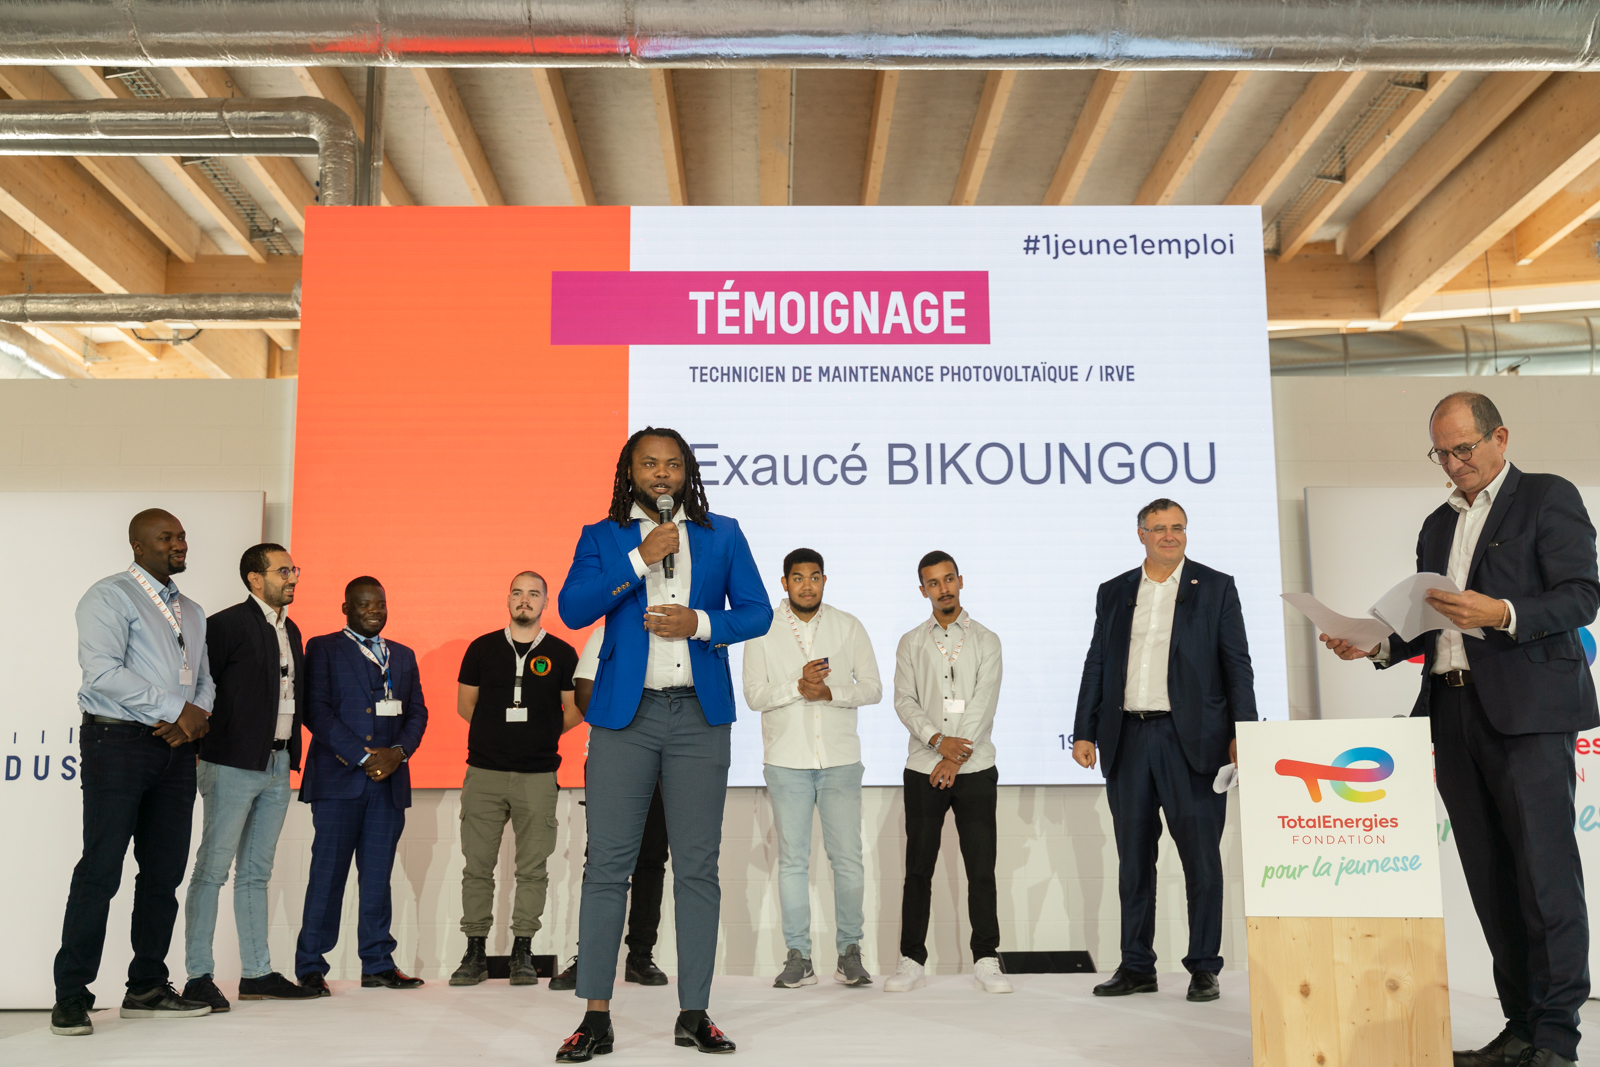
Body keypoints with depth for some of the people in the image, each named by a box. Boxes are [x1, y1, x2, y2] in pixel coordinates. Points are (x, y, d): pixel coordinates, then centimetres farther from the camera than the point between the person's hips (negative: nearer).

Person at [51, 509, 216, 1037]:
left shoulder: (192, 611, 20)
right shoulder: (110, 596, -3)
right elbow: (102, 671, -15)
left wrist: (197, 714, -3)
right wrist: (175, 708, -14)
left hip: (176, 749, 7)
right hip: (118, 741, -7)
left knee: (165, 873, 7)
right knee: (100, 870, -6)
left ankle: (147, 989, 17)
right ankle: (71, 997, 3)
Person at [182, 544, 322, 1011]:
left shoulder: (290, 630, 16)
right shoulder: (227, 624, -8)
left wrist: (292, 748, 12)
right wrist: (206, 746, -10)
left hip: (277, 766, 8)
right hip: (234, 765, -8)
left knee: (256, 873, 12)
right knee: (212, 870, -2)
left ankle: (257, 973, 18)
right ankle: (199, 977, 5)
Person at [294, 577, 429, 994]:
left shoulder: (403, 656, 18)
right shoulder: (323, 649, 4)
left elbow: (417, 712, 14)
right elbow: (316, 711, -6)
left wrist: (398, 752, -5)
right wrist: (363, 757, -12)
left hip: (390, 780, 4)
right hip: (338, 779, -4)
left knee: (378, 877, 7)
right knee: (328, 875, -3)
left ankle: (378, 963, 13)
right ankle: (310, 967, 5)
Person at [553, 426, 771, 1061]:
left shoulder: (722, 535, 13)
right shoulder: (601, 538, 10)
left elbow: (757, 612, 8)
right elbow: (573, 610, -4)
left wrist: (698, 622, -9)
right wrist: (641, 558, -11)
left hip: (700, 715, 1)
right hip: (624, 714, -1)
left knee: (698, 866, 3)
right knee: (607, 865, -2)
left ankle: (694, 1013, 12)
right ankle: (596, 1016, 6)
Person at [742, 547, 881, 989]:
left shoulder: (848, 626, 5)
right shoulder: (762, 630, 2)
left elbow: (872, 687, 2)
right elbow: (754, 695, -4)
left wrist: (829, 692, -14)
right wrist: (798, 686, -20)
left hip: (841, 759, 1)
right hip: (786, 761, -1)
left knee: (848, 858, 2)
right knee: (792, 860, 3)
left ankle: (850, 952, 14)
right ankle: (798, 957, 11)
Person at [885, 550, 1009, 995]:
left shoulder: (985, 641, 5)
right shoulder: (911, 643, 10)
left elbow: (983, 702, -5)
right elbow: (904, 701, 0)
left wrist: (956, 758, -14)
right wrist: (938, 740, -16)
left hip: (975, 768, -1)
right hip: (923, 769, 1)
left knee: (982, 868, 0)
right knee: (918, 870, 3)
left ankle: (986, 961, 8)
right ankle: (912, 961, 10)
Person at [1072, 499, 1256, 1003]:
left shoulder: (1215, 587, 6)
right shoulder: (1114, 593, 14)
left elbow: (1237, 665, 2)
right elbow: (1096, 665, 13)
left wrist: (1241, 733, -6)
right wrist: (1085, 732, 6)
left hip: (1191, 739, -3)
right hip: (1128, 739, 3)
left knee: (1200, 857, 1)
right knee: (1134, 858, 8)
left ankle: (1204, 967, 12)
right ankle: (1136, 966, 17)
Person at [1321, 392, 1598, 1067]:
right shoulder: (1438, 524, 22)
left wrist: (1503, 614, -22)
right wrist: (1379, 646, 6)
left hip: (1527, 712, -6)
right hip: (1454, 713, 7)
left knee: (1545, 872, -6)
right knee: (1489, 878, 7)